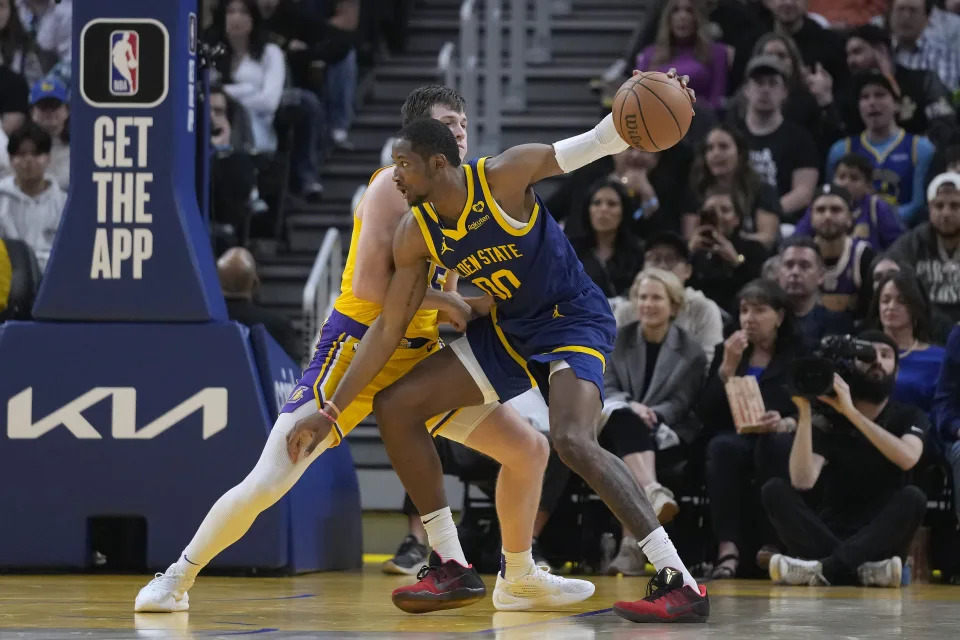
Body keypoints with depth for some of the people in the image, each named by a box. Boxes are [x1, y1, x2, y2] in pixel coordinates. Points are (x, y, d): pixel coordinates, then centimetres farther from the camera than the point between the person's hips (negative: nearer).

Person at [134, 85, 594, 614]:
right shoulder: (396, 185, -12)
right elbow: (370, 284, -22)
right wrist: (445, 302, -15)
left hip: (419, 357, 8)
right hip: (356, 348, -7)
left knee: (529, 448, 4)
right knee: (267, 483, -13)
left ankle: (522, 582, 21)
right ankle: (178, 578, 6)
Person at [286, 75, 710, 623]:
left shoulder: (504, 176, -22)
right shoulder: (415, 236, -6)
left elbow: (596, 144, -22)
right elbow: (388, 329, 0)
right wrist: (330, 413, -2)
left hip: (573, 320, -7)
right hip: (507, 330, 7)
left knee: (573, 440, -32)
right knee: (395, 407, 2)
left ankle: (680, 583, -32)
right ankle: (451, 567, 7)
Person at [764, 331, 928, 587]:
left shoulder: (909, 417, 4)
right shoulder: (828, 419, 3)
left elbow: (907, 458, -21)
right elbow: (802, 481, -13)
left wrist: (852, 412, -26)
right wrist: (805, 412, -20)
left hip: (879, 539, -1)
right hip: (831, 532, 1)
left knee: (912, 497, -30)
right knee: (775, 490, -22)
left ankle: (825, 568, -42)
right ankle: (861, 569, -39)